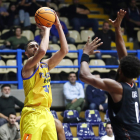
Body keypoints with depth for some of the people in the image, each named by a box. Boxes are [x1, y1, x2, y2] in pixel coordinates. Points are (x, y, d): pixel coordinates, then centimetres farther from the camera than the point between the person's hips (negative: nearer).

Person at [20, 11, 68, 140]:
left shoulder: (45, 65, 18)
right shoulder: (28, 65, -5)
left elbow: (64, 50, 13)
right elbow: (42, 51, -25)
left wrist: (58, 26, 8)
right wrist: (47, 30, -10)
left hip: (47, 114, 8)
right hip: (33, 114, -8)